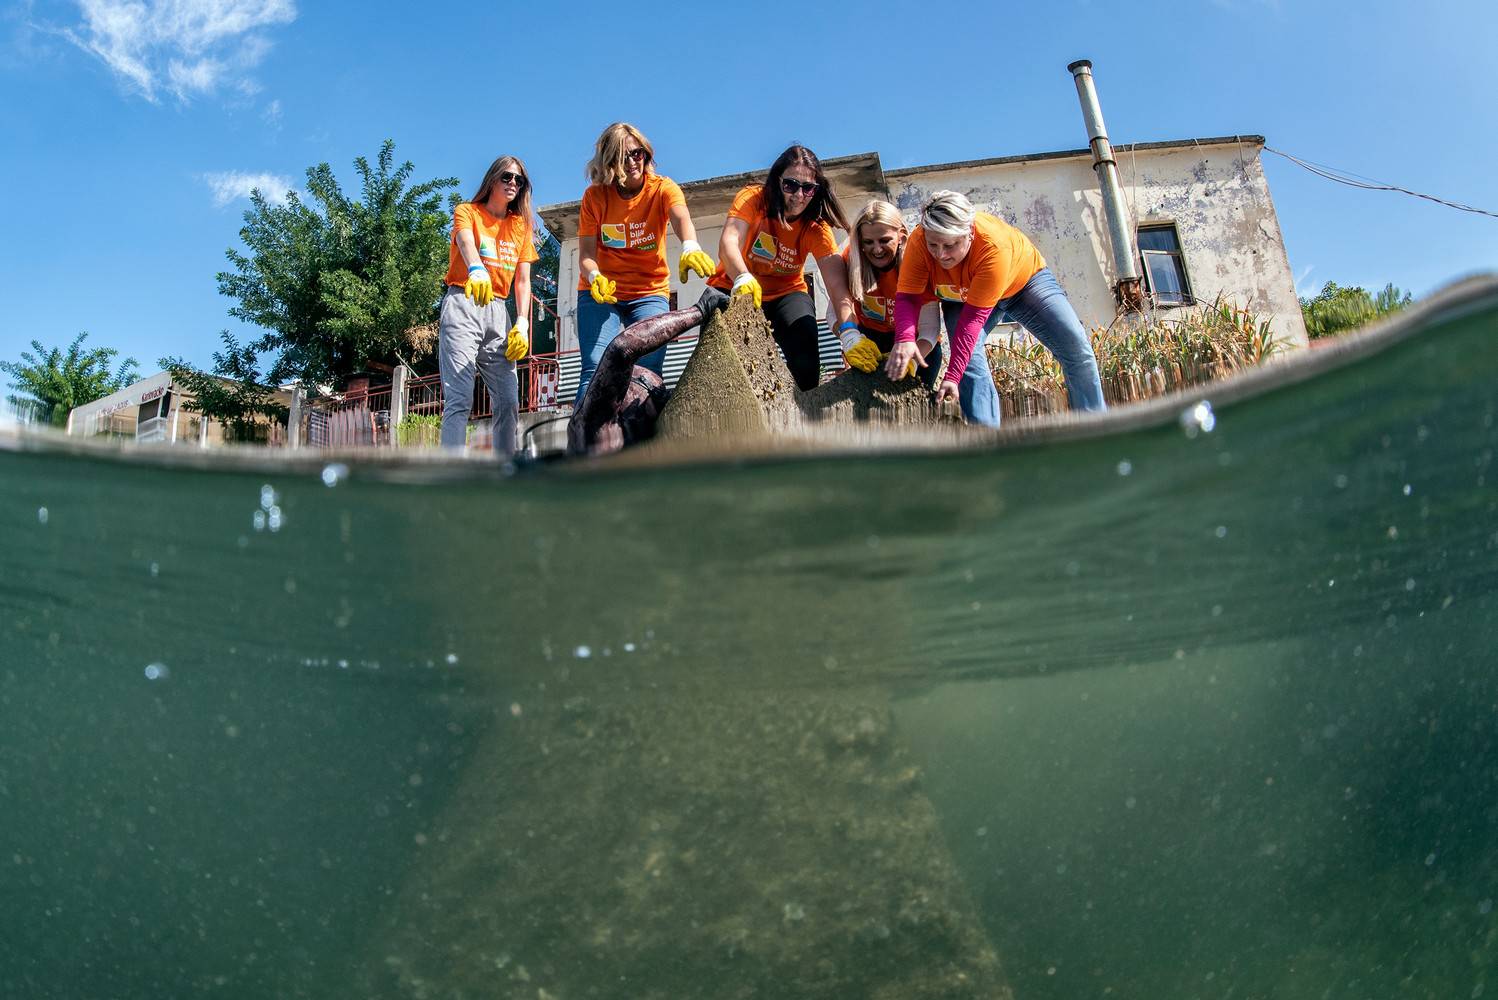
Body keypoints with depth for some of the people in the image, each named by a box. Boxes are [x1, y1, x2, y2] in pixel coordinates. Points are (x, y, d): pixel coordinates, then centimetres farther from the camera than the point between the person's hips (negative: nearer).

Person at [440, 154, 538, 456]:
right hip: (462, 304, -5)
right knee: (460, 399, -17)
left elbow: (522, 279, 12)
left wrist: (522, 322, -4)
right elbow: (466, 242, -18)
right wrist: (477, 269, -41)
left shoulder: (521, 225, 19)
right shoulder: (467, 211, 5)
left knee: (508, 401, -1)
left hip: (498, 310, 5)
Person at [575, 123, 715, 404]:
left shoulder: (663, 188, -5)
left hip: (650, 293, 0)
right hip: (600, 291, 0)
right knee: (596, 371, -15)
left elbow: (681, 219, -28)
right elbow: (586, 252, -6)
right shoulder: (595, 195, -2)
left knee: (649, 373, -11)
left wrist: (690, 248, -51)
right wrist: (595, 278, -30)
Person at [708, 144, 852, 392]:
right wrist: (743, 279, -59)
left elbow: (837, 283, -25)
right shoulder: (753, 198, -18)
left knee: (806, 362, -25)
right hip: (734, 288, -1)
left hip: (785, 293, 1)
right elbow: (728, 242, -37)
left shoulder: (816, 227, -14)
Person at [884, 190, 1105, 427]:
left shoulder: (994, 246, -42)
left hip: (1023, 279, -2)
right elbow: (907, 297, -33)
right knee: (968, 356, -24)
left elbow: (975, 315, -41)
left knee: (1076, 345, -12)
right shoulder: (919, 241, -33)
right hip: (961, 296, 2)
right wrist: (905, 338, -55)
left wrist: (952, 376, -43)